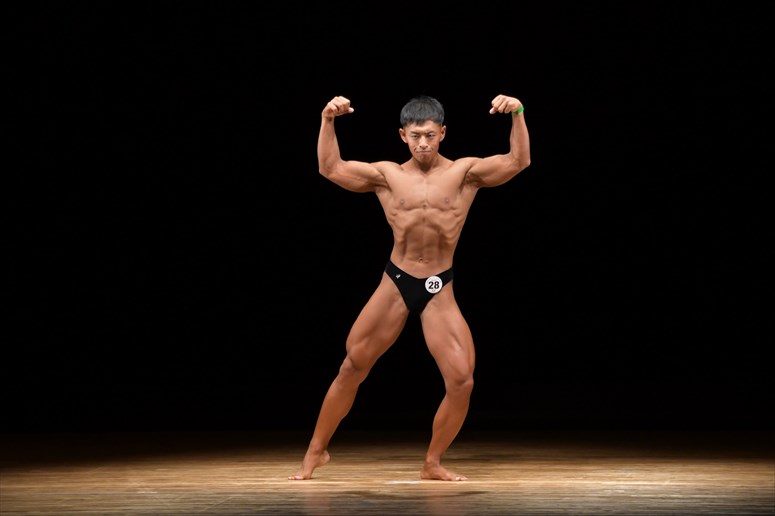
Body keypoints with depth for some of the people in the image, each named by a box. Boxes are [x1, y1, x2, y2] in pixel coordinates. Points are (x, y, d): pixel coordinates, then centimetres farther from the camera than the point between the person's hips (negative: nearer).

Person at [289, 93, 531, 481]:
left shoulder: (464, 172, 1)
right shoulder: (387, 175, 3)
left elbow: (518, 162, -9)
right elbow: (330, 169, -2)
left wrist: (517, 115, -22)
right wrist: (328, 121, -13)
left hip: (439, 290, 0)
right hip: (395, 284, 0)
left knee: (462, 381, -9)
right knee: (352, 368, 6)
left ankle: (432, 464, 11)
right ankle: (316, 451, 22)